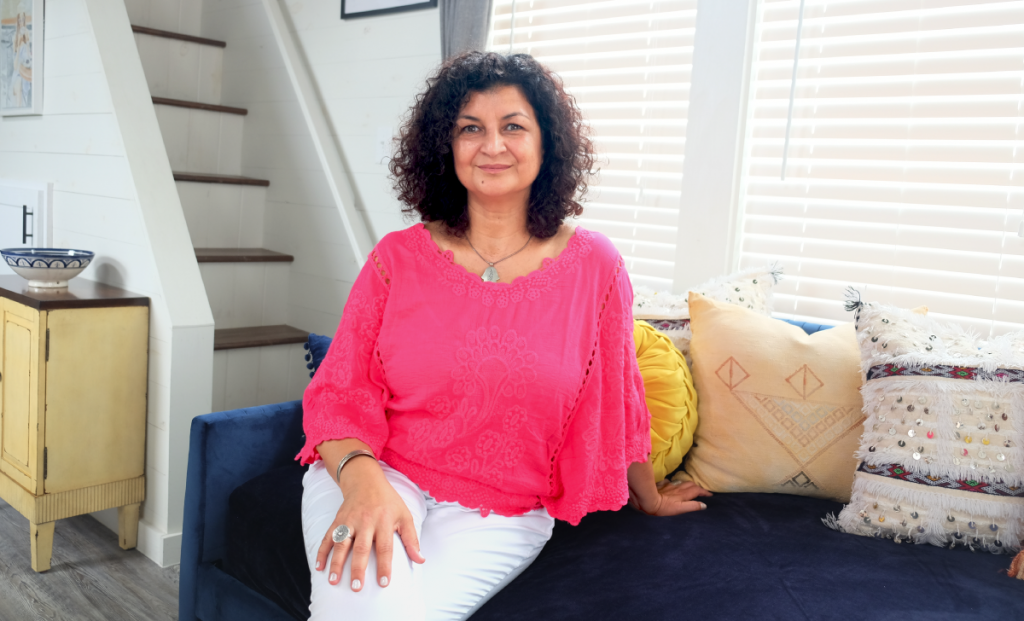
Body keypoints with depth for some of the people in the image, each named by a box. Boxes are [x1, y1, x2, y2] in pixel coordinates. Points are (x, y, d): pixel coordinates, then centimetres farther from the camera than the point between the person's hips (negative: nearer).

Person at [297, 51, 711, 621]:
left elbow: (615, 399, 12)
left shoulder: (593, 265, 0)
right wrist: (363, 481, -22)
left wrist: (651, 499, 24)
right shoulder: (398, 258, 0)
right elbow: (340, 393, -2)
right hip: (381, 474, 0)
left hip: (501, 513, 0)